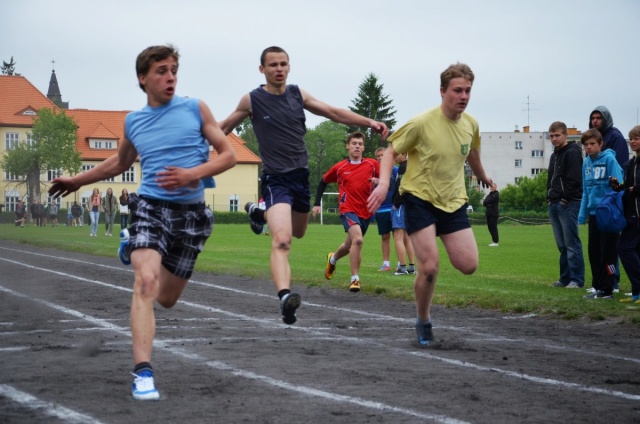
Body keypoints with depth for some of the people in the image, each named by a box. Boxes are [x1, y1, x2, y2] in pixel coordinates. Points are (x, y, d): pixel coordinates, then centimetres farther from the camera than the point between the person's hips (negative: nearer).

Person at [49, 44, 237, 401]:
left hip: (191, 211, 0)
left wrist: (192, 174, -14)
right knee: (146, 282, -25)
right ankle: (143, 372, -25)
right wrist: (78, 181, 30)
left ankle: (133, 249, 45)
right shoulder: (134, 121, 9)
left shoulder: (195, 109, 3)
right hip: (151, 206, 0)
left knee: (167, 298, 12)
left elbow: (229, 155, 2)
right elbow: (120, 163, 29)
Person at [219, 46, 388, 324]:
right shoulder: (252, 100, -4)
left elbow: (333, 113, 11)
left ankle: (258, 212, 52)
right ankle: (285, 296, -38)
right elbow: (225, 127, 9)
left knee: (298, 232, 25)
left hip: (301, 175, 6)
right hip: (275, 178, -6)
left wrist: (369, 122, 2)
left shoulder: (298, 95, 5)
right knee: (281, 240, -25)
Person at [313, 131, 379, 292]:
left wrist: (378, 181, -17)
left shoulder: (372, 164, 0)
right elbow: (323, 182, 12)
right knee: (357, 239, -28)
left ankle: (333, 258, 54)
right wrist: (317, 204, 7)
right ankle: (355, 279, -21)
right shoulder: (339, 167, -1)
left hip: (366, 212, 4)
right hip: (348, 210, -4)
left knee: (350, 244, 20)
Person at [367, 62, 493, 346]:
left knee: (468, 265, -5)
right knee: (429, 267, -14)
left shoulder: (471, 124, -1)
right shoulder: (421, 123, -18)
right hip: (419, 198, -5)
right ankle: (423, 322, 11)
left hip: (453, 201, 5)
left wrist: (482, 177, 37)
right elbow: (391, 151, -9)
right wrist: (384, 183, -24)